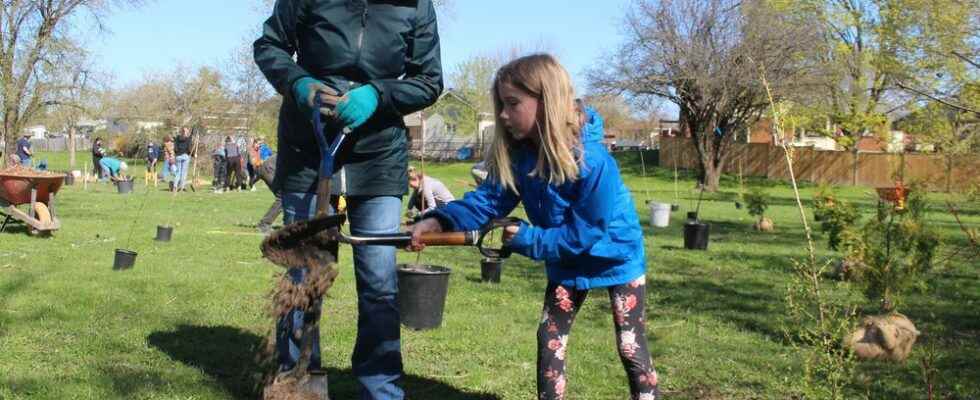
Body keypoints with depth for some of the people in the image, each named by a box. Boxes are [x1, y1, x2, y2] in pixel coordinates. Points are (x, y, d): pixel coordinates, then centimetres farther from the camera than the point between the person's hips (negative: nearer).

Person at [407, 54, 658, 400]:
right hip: (567, 261, 6)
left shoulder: (592, 161, -34)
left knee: (630, 346, 2)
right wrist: (439, 221, -34)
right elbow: (486, 200, -19)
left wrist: (528, 239, -27)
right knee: (549, 338, 7)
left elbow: (584, 234, -29)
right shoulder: (517, 155, -15)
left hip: (615, 255, -6)